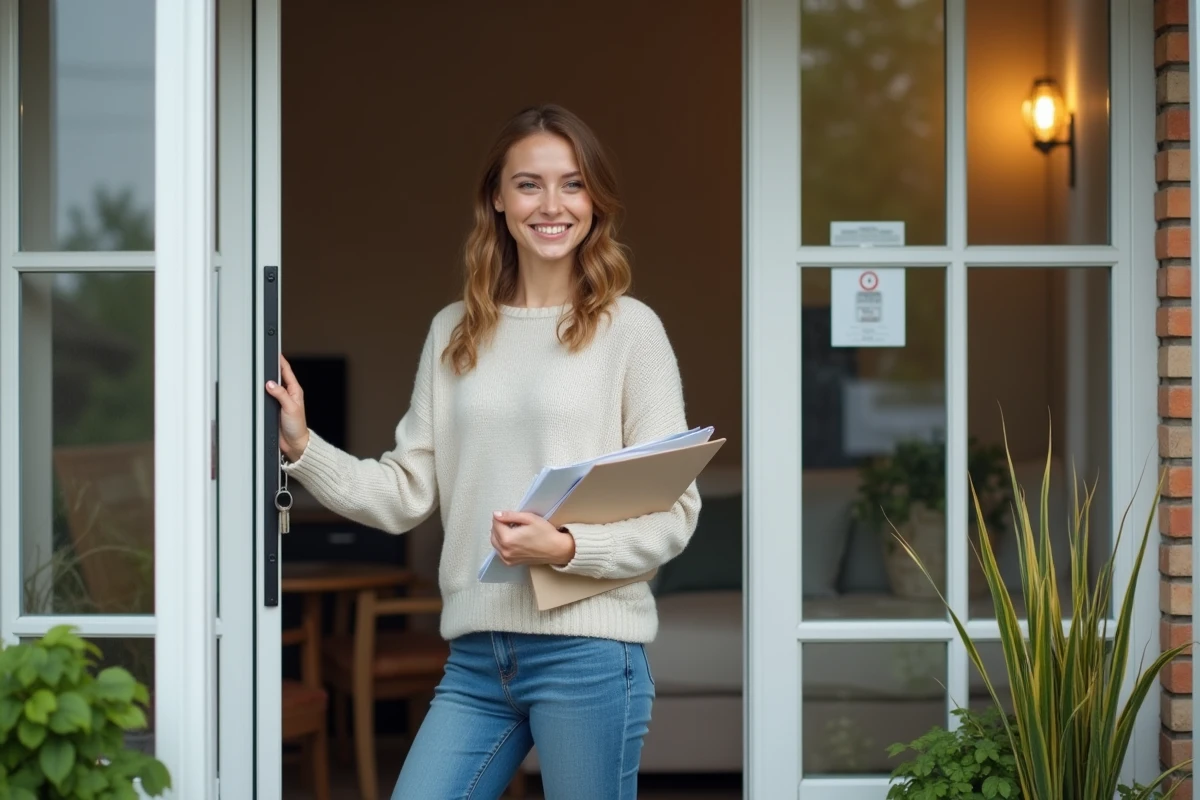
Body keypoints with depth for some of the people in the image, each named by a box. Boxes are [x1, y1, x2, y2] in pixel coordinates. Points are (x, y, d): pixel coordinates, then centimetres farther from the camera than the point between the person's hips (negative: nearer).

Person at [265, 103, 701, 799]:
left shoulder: (629, 328, -2)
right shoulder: (454, 334, 13)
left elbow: (674, 513, -4)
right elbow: (406, 494, 10)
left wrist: (567, 547, -18)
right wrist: (302, 448, -2)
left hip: (589, 651, -4)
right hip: (476, 658, 4)